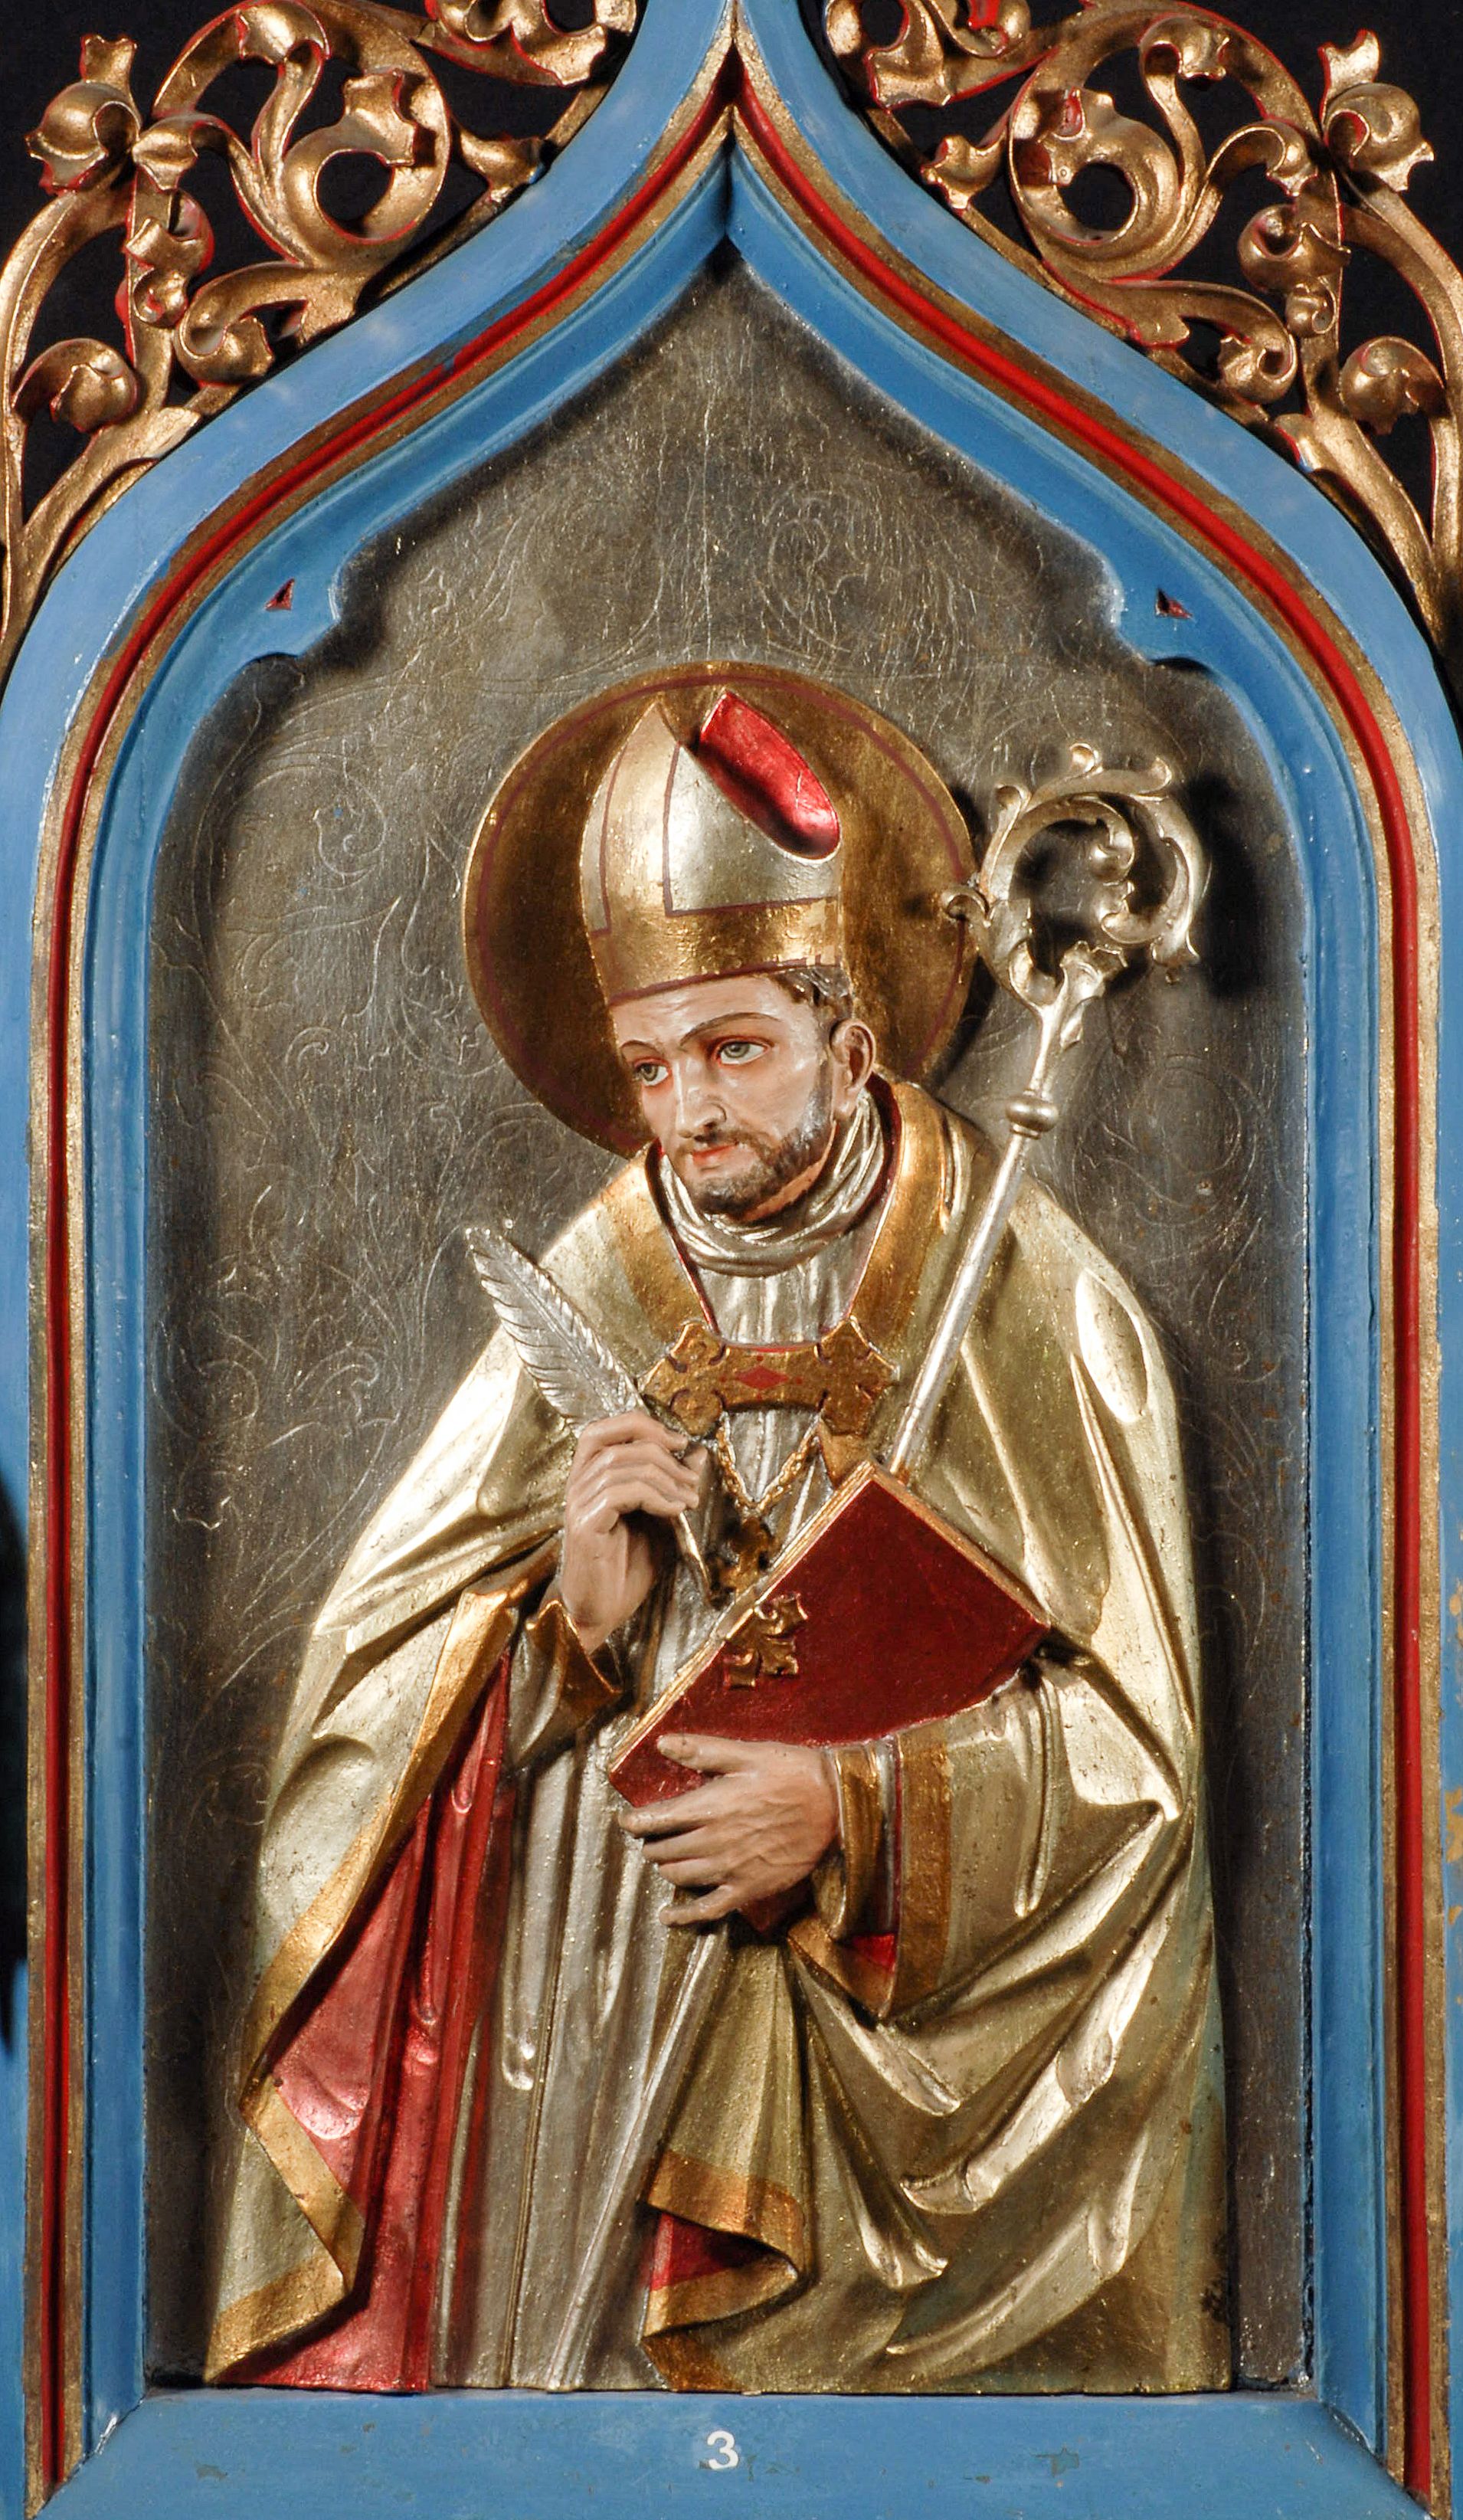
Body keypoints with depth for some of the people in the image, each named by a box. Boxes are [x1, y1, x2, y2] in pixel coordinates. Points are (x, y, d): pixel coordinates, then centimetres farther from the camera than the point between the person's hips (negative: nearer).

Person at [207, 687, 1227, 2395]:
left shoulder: (1027, 1300, -3)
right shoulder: (588, 1294, 4)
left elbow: (1127, 1742, -5)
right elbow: (369, 1699, 3)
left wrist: (857, 1808, -18)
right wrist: (572, 1621, -16)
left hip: (908, 2045, -2)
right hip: (582, 2020, 2)